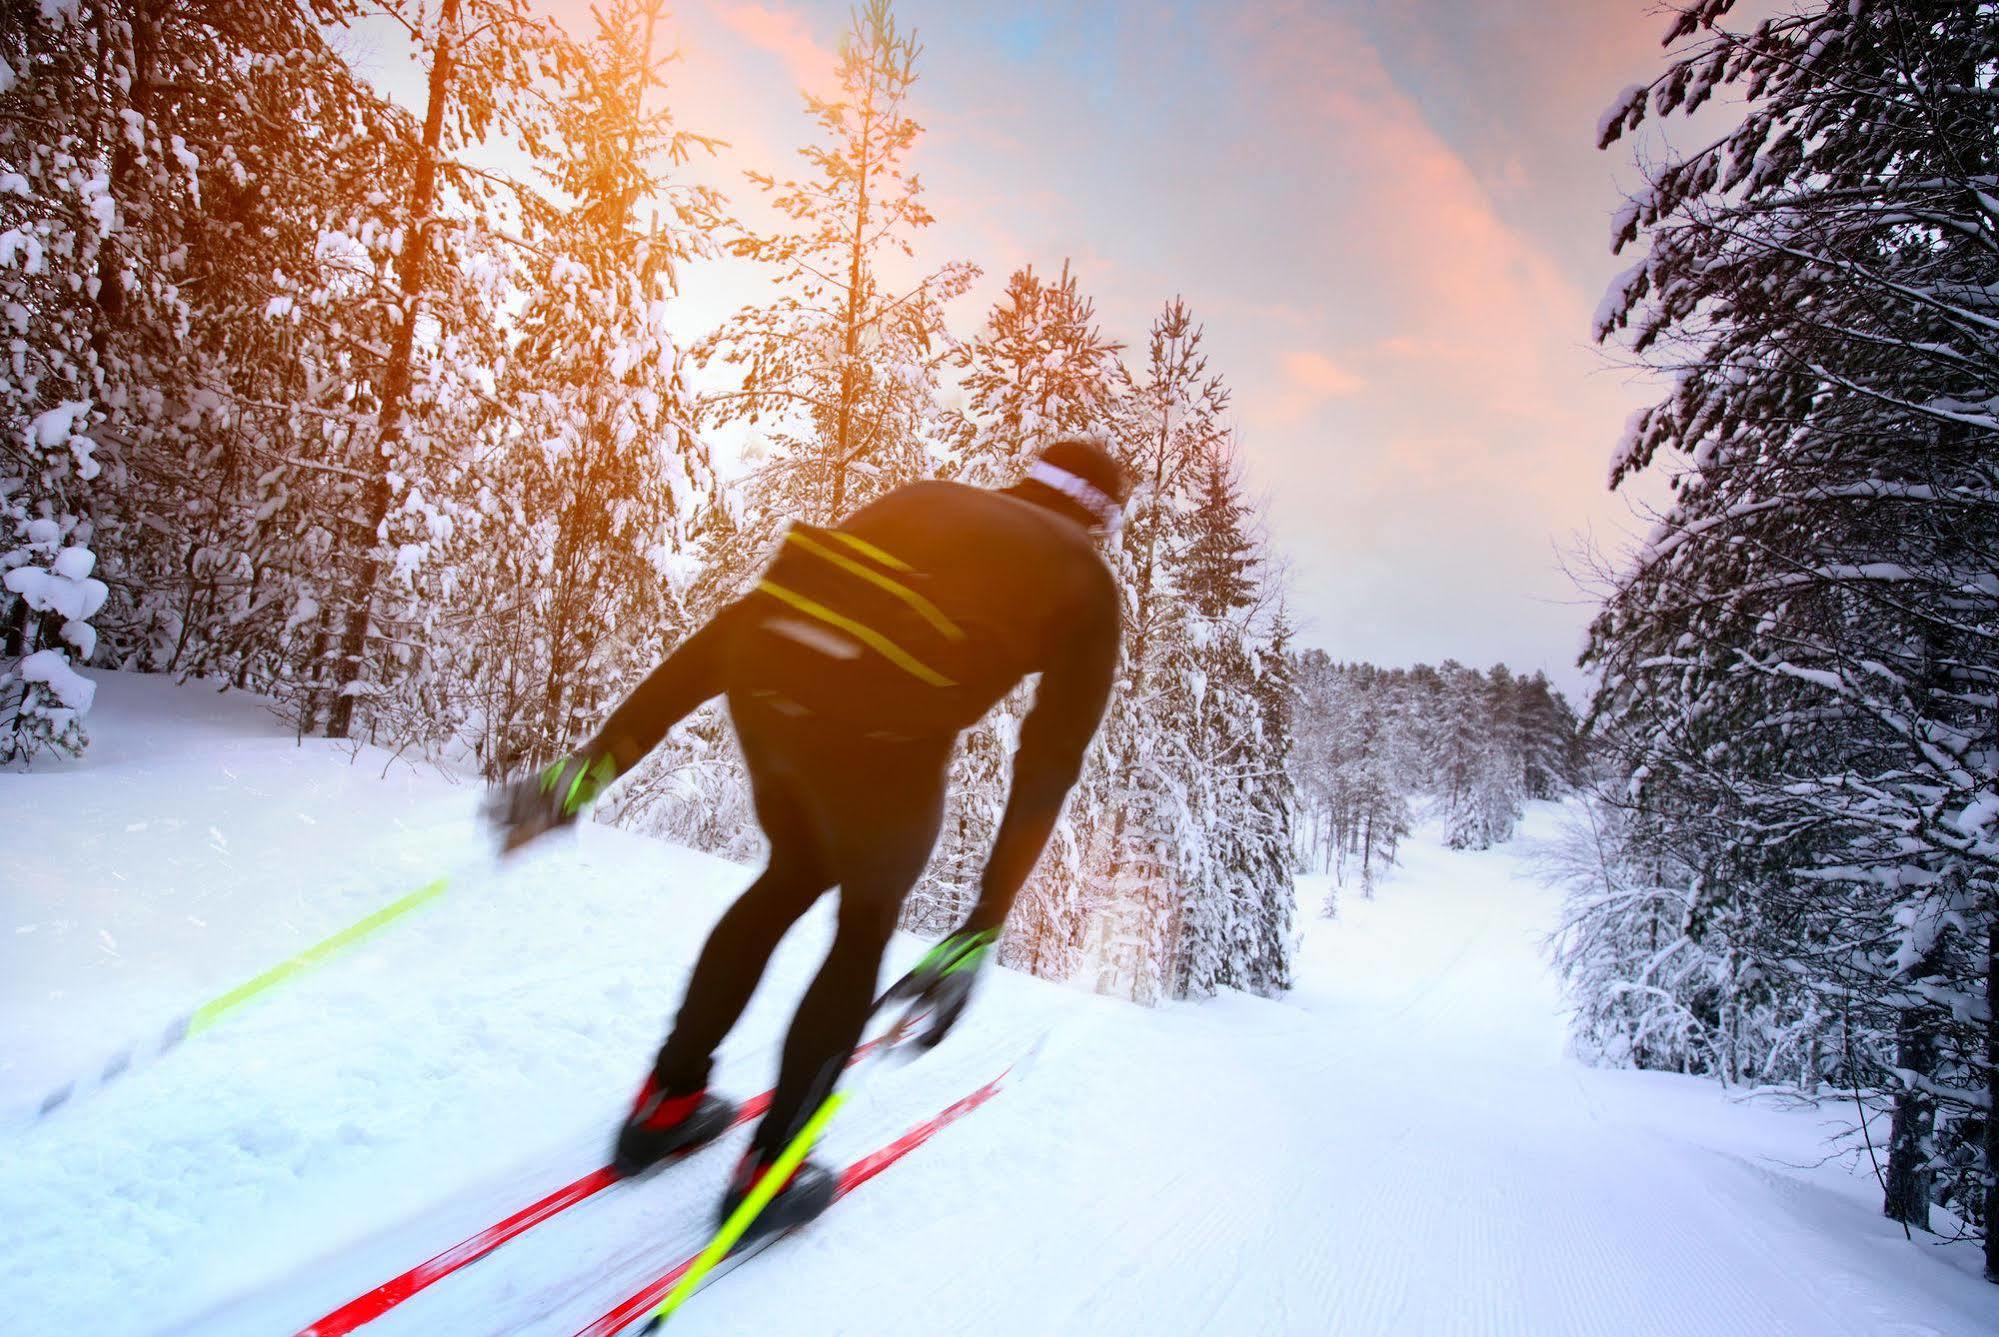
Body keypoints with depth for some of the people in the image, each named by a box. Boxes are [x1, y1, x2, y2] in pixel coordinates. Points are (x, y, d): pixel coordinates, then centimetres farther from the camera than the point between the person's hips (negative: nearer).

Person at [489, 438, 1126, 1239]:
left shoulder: (922, 500, 29)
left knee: (795, 873, 32)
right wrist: (981, 931, 11)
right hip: (884, 729, -4)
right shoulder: (1087, 581, 19)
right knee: (867, 924, 24)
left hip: (765, 678, 5)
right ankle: (768, 1173, 34)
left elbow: (741, 619, 21)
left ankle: (667, 1100, 43)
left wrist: (599, 760, 20)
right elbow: (1048, 767, 8)